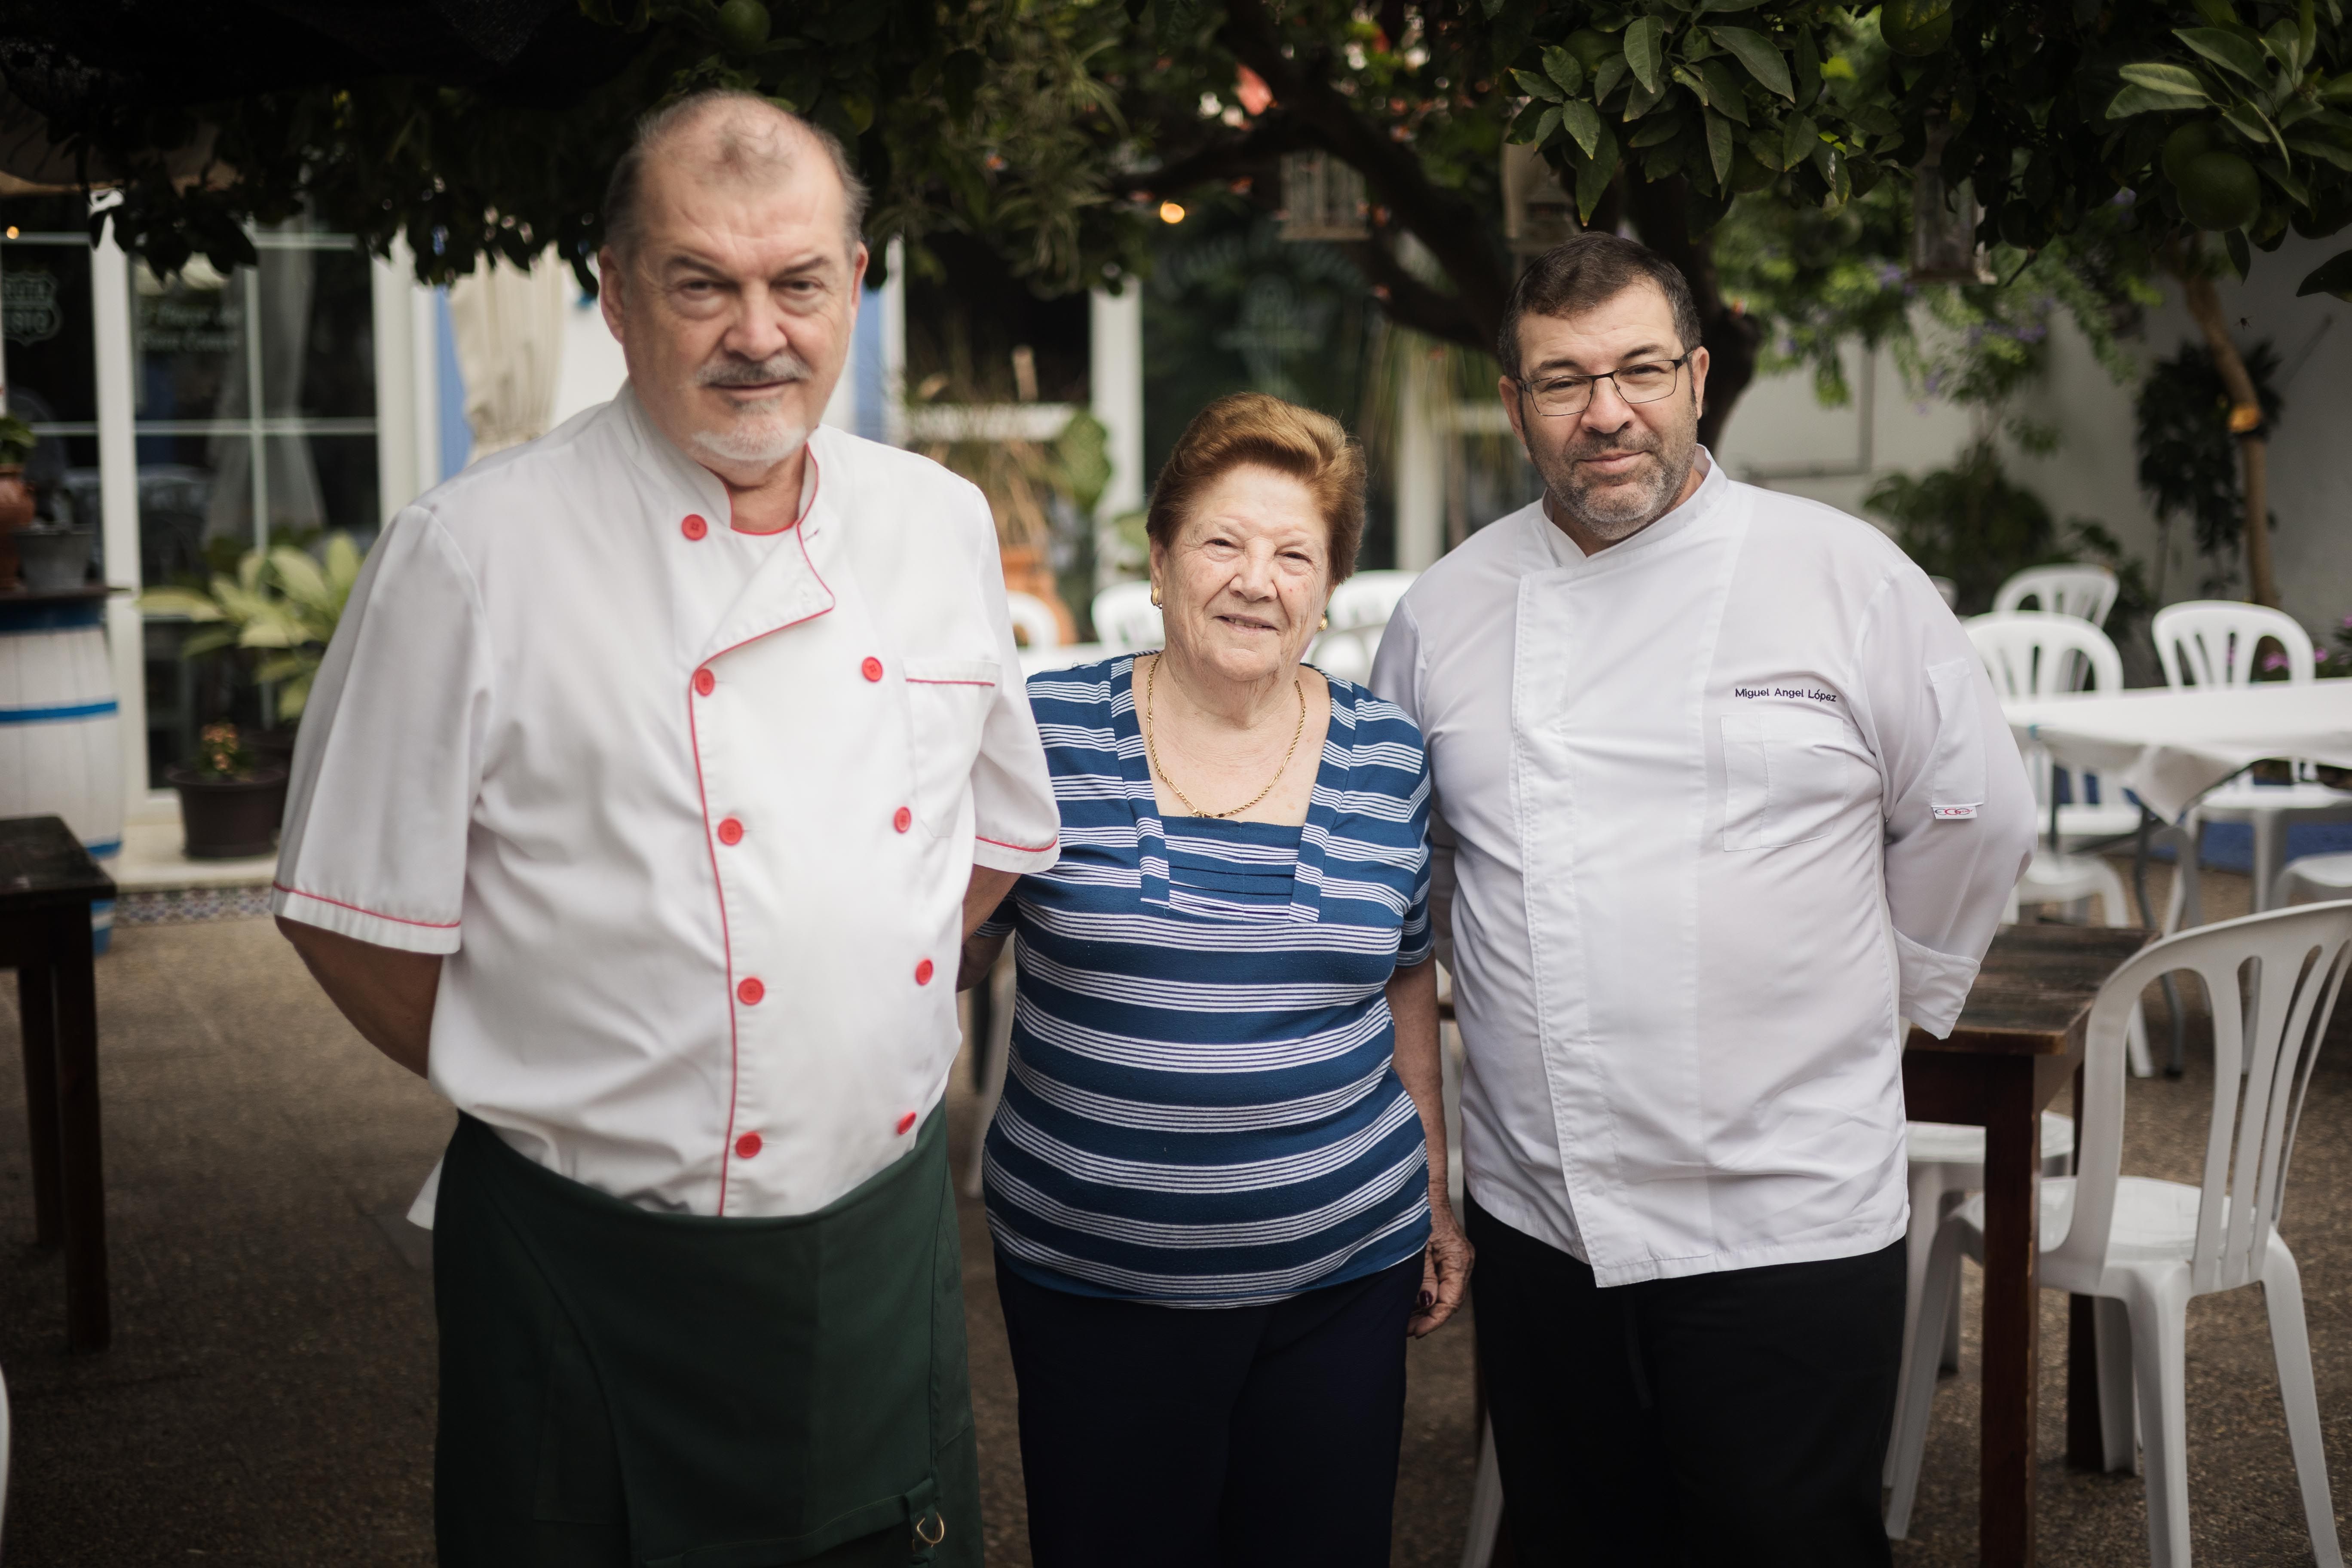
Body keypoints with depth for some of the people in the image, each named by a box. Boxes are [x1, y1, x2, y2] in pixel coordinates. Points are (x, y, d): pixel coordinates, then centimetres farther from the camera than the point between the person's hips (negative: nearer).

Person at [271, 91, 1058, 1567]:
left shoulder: (940, 525, 3)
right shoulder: (474, 555, -12)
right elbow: (362, 915, -7)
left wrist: (862, 1042, 7)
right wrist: (547, 1098, -2)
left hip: (886, 1247, 5)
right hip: (593, 1270, -4)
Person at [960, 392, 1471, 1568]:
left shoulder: (1388, 757, 2)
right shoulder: (1050, 731, -5)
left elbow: (1406, 986, 12)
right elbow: (950, 956, 4)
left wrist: (1436, 1199, 14)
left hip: (1343, 1272, 2)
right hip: (1093, 1282, -2)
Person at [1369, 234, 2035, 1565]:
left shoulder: (1849, 579, -4)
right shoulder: (1448, 611, 5)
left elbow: (1970, 820, 5)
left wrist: (1870, 1004, 8)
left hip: (1789, 1217, -3)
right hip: (1538, 1215, 3)